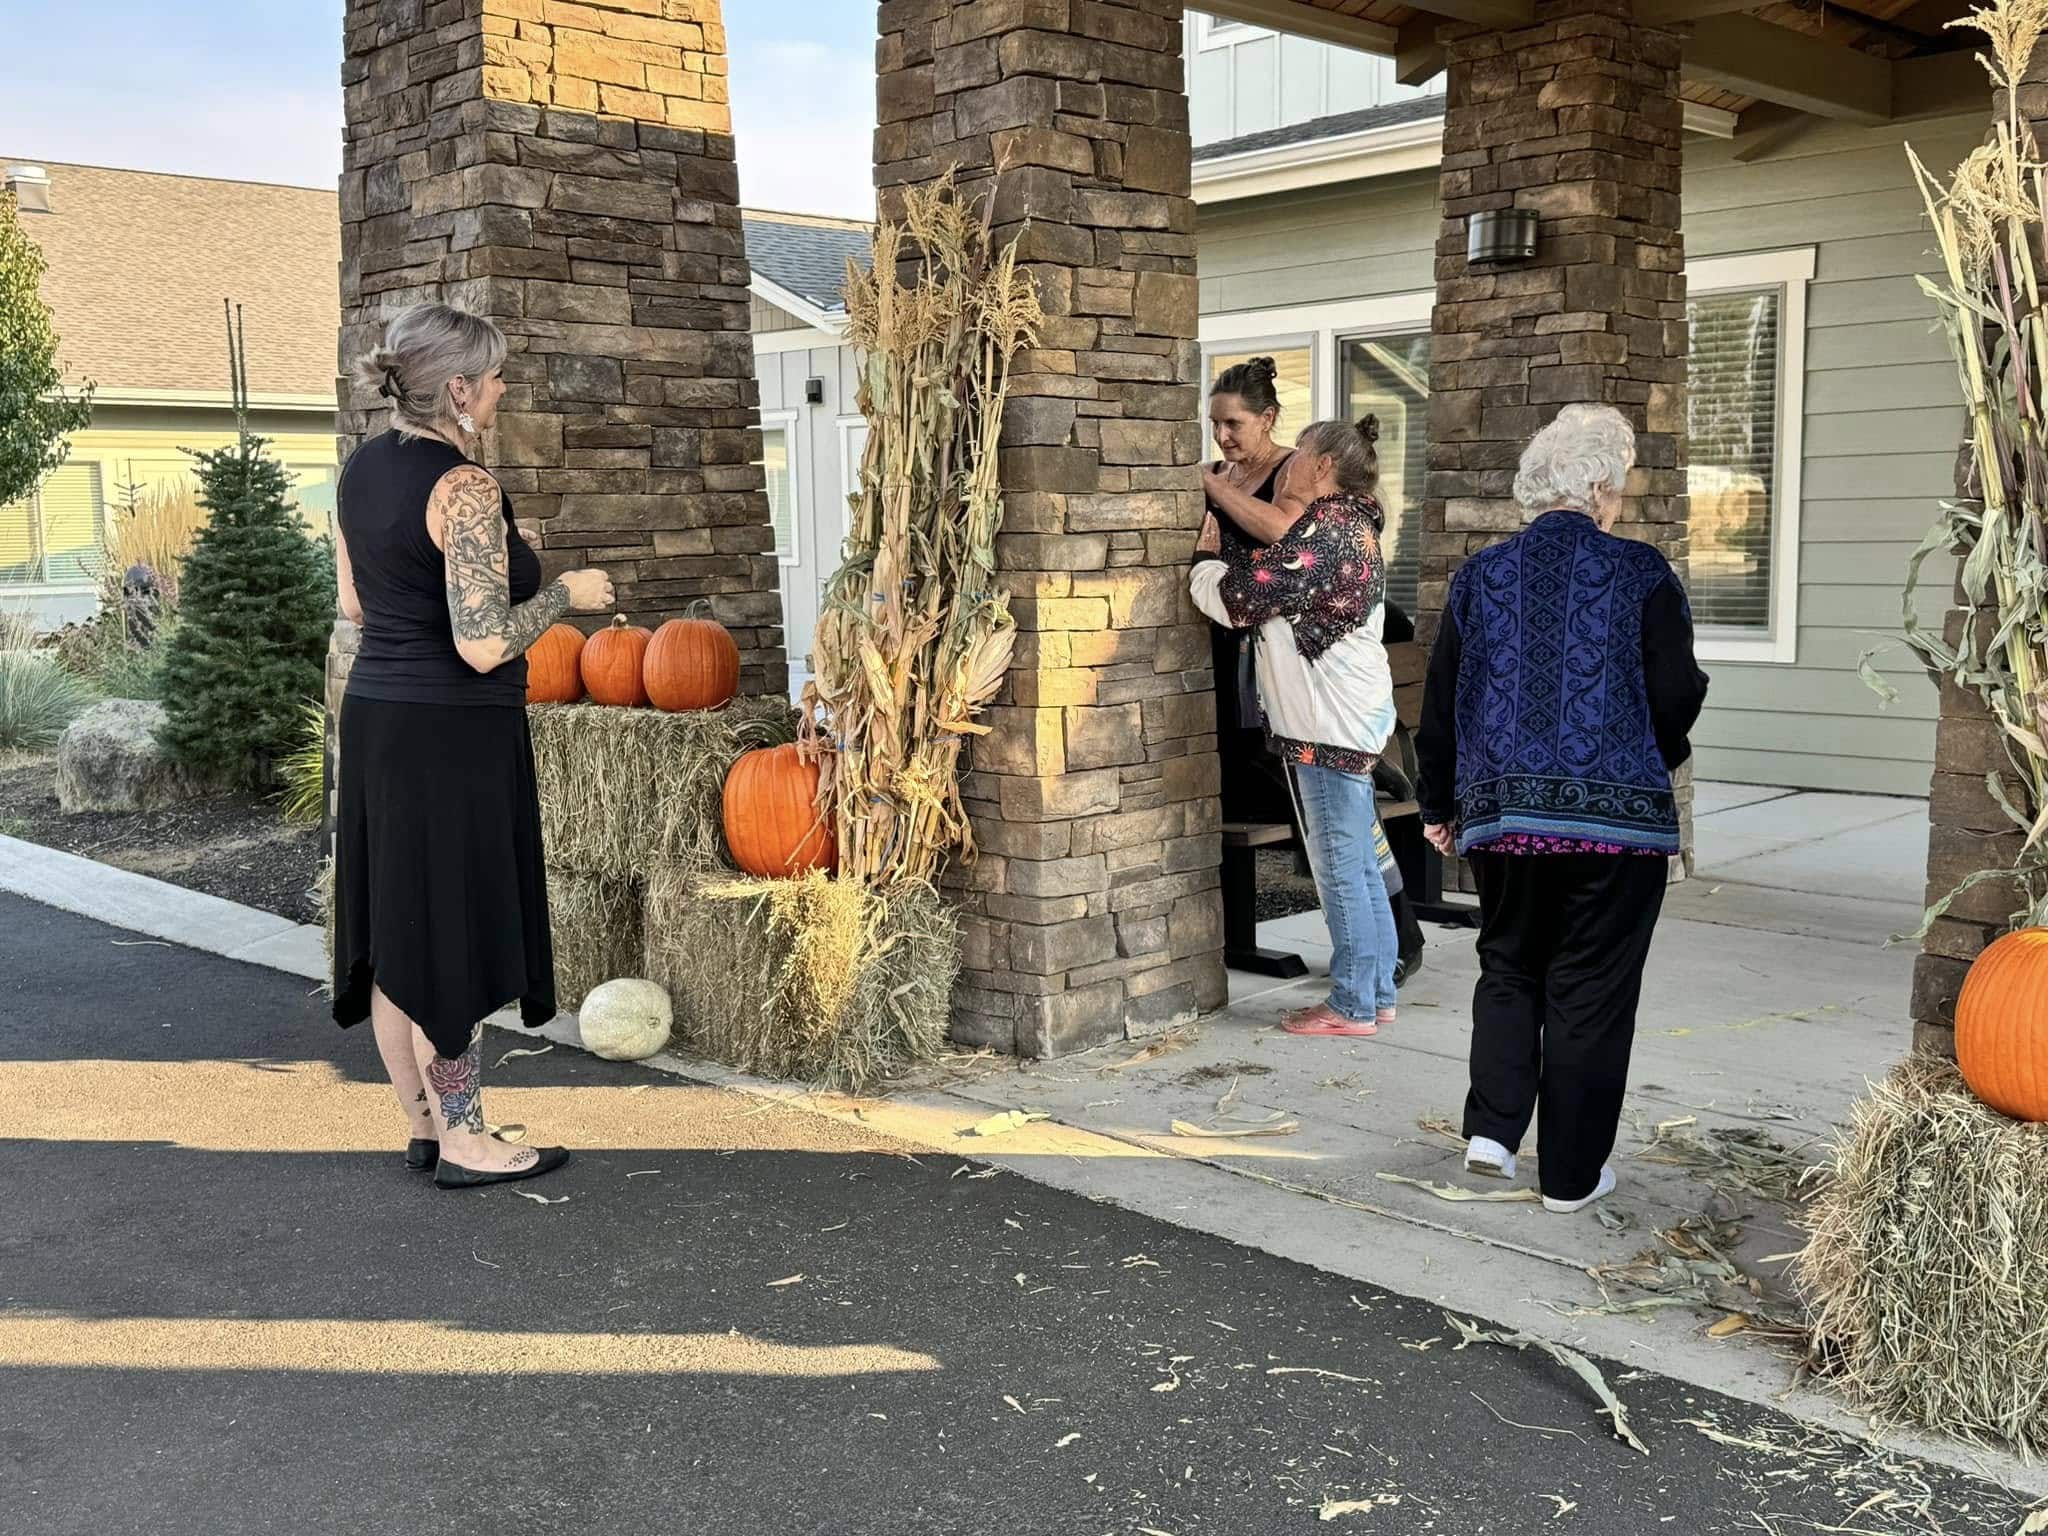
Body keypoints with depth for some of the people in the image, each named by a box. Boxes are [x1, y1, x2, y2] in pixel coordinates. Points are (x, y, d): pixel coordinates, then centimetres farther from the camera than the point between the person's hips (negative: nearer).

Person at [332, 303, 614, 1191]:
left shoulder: (362, 468, 8)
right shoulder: (464, 487, -18)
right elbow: (483, 645, -23)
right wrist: (564, 594, -7)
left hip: (375, 717, 9)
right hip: (451, 733, -9)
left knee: (396, 936, 14)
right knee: (453, 938, 1)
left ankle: (425, 1123, 26)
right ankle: (463, 1141, 13)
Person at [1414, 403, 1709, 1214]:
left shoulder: (1478, 576, 4)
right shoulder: (1641, 574, -5)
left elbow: (1438, 707, 7)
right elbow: (1677, 700, -6)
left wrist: (1439, 806, 19)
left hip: (1502, 812, 3)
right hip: (1616, 817, -3)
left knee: (1508, 969, 20)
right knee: (1591, 990, 7)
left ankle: (1492, 1128, 8)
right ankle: (1572, 1174, 14)